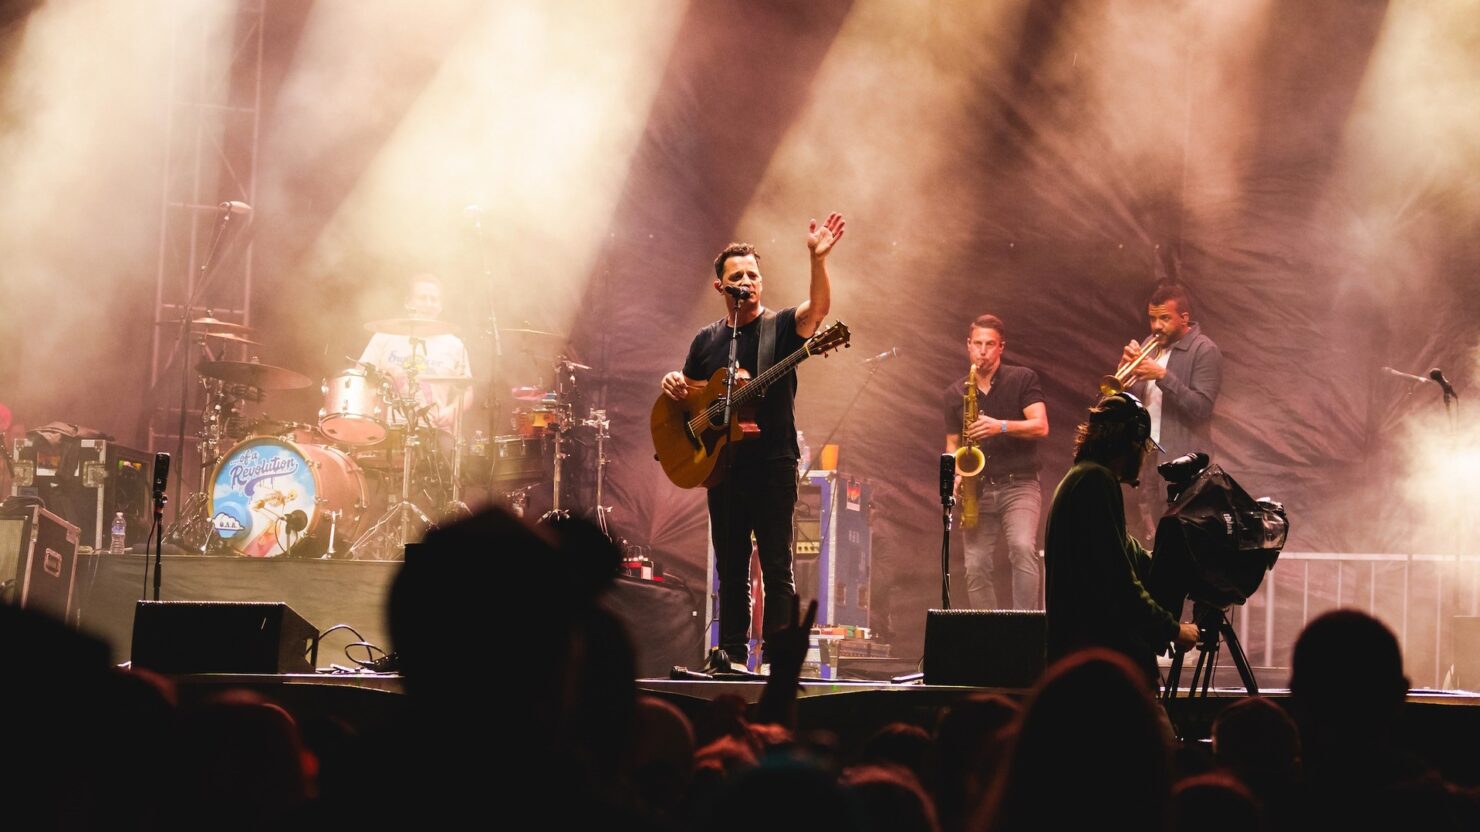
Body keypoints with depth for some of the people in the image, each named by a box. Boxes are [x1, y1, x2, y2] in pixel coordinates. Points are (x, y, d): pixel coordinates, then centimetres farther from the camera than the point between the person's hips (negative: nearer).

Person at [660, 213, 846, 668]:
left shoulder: (781, 327, 0)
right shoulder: (707, 340, 13)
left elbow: (818, 307, -21)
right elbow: (689, 394, 23)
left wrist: (818, 259, -38)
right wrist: (674, 385, -1)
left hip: (773, 464, -4)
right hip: (723, 466, 4)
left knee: (777, 566, -5)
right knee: (730, 566, 9)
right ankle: (731, 652, 14)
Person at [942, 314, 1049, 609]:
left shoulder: (1023, 380, 2)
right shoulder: (955, 393, 12)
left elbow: (1040, 427, -8)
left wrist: (1001, 426, -23)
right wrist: (956, 475, -3)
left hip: (1019, 485, -4)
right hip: (977, 490, 4)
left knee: (1023, 548, -26)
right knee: (976, 568, -3)